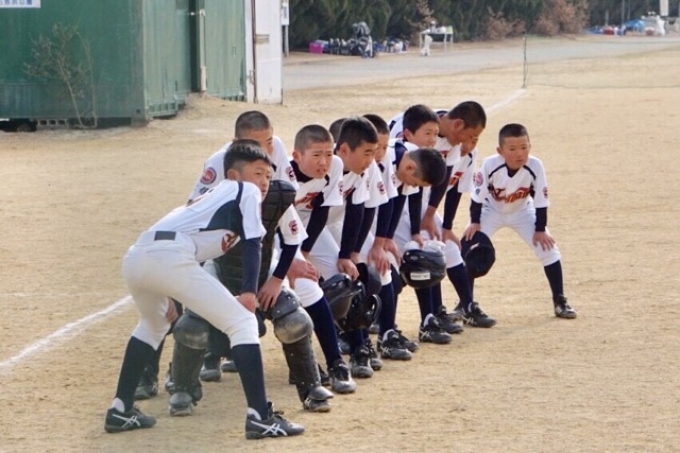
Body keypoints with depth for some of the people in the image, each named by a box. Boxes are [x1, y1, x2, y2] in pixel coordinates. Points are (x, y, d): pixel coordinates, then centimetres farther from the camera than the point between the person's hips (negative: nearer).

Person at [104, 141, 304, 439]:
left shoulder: (213, 195, 39)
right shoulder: (247, 192, 19)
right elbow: (252, 244, 6)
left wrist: (168, 295, 39)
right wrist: (250, 291, -1)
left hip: (135, 257, 8)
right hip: (170, 259, -8)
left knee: (154, 324, 36)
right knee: (242, 322, -1)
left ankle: (120, 411, 33)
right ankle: (260, 417, -10)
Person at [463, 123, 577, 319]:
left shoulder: (535, 167, -31)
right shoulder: (490, 165, -34)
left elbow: (541, 201, -20)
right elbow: (477, 195, -19)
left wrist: (540, 230, -15)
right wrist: (474, 222, -17)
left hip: (522, 212, 1)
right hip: (491, 211, -1)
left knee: (548, 248, -7)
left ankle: (559, 301, 6)